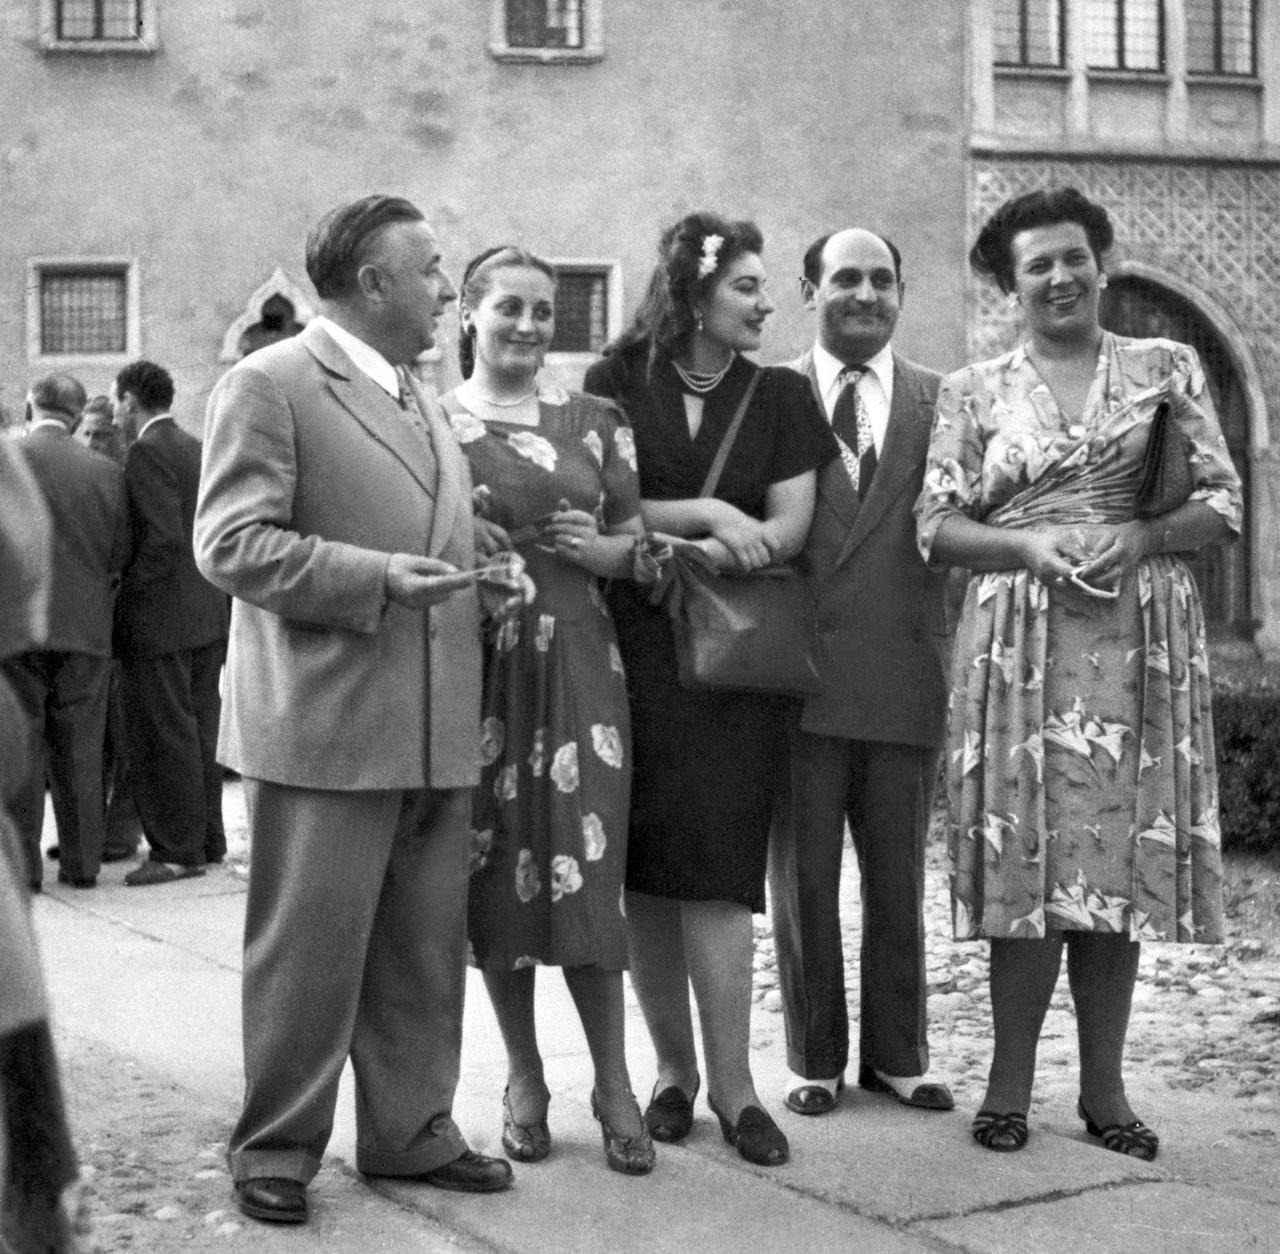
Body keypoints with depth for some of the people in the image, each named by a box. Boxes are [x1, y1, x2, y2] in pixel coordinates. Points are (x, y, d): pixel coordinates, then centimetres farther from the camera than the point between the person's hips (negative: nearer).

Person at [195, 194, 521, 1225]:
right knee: (307, 951, 2)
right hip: (325, 732, -7)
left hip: (439, 735, 8)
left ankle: (410, 1131, 25)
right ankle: (277, 1149, 15)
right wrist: (375, 578, -21)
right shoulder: (269, 386, -6)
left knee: (425, 953, 13)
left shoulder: (426, 403, 20)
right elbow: (231, 543, -14)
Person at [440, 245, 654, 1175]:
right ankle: (524, 1078, 19)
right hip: (474, 665, 0)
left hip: (577, 663, 0)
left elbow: (637, 542, 13)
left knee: (585, 870, -4)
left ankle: (613, 1082, 7)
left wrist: (595, 547, -7)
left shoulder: (594, 422, 9)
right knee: (497, 869, 5)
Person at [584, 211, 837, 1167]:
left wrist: (665, 549, -12)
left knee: (716, 865, -7)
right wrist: (708, 515, -13)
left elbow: (789, 528, -1)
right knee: (646, 868, 1)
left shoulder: (780, 396, 8)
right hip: (635, 650, 0)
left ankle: (731, 1082, -2)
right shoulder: (617, 383, 4)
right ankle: (674, 1069, 12)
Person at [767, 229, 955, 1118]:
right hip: (800, 674, -1)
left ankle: (897, 1054, 24)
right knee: (802, 879, 7)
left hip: (905, 677, 1)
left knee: (899, 881, 11)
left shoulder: (941, 401, 6)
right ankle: (815, 1060, 19)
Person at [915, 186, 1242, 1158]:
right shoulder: (974, 391, 8)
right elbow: (937, 527, 3)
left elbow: (1224, 502, 4)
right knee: (1025, 856, -2)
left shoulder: (1166, 368, 8)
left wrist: (1137, 537, -13)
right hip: (1019, 634, 0)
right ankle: (1011, 1084, 8)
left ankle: (1104, 1086, 12)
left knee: (1119, 855, 2)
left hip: (1142, 633, 1)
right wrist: (1028, 543, -14)